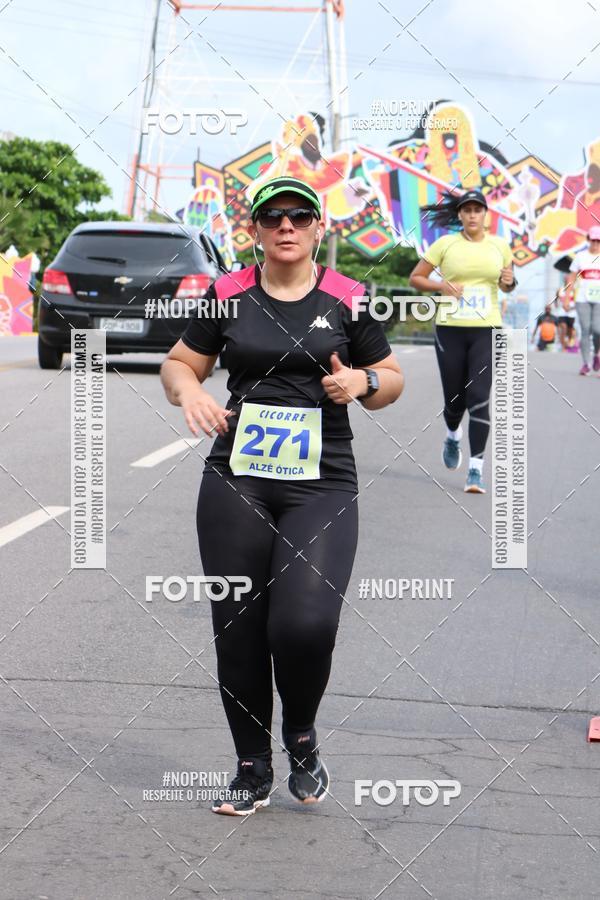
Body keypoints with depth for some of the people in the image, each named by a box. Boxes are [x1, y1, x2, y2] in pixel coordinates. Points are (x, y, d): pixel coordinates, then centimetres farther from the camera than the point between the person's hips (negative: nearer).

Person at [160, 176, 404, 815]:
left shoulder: (346, 300, 3)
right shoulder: (227, 296, 5)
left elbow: (392, 380, 11)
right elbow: (178, 363, 13)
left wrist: (363, 382, -10)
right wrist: (188, 390, -9)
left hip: (322, 486, -2)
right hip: (236, 481, 2)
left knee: (306, 624, -18)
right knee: (238, 630, 5)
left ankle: (300, 734, 14)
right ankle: (253, 769, 22)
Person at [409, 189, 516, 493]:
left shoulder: (499, 245, 7)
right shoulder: (445, 244, 1)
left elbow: (506, 285, 20)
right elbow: (415, 278, 6)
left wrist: (509, 282, -3)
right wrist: (441, 286, -12)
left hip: (487, 331, 0)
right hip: (450, 330, 0)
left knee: (479, 398, -11)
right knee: (454, 399, 6)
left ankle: (476, 469, -8)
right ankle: (453, 437, 42)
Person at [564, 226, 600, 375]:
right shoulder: (580, 256, 8)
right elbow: (572, 278, 10)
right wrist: (567, 297, 5)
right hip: (583, 299, 1)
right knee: (585, 330, -4)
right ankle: (586, 363, 3)